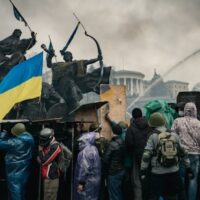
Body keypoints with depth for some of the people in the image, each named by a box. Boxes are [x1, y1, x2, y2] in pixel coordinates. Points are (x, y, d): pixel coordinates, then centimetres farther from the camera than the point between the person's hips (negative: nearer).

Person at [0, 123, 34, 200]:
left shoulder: (14, 142, -27)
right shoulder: (29, 138, -8)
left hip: (14, 171, -6)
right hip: (25, 170, 7)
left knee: (15, 191, 7)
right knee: (22, 192, 23)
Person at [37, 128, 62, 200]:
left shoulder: (55, 147, -18)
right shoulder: (46, 145, 11)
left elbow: (44, 161, -19)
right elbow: (40, 160, 18)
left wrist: (40, 150, -6)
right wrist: (40, 158, -4)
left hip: (52, 178, -9)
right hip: (47, 177, 9)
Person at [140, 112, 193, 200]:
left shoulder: (153, 137, -8)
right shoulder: (175, 135, 4)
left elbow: (146, 155, -11)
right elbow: (183, 153, 8)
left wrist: (143, 171, -5)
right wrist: (188, 168, 15)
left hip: (158, 173, -4)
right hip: (174, 172, 4)